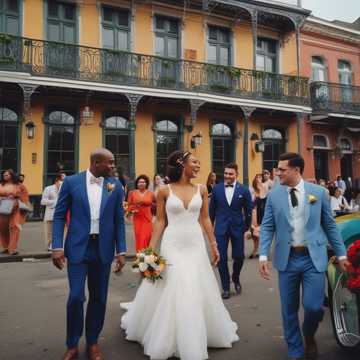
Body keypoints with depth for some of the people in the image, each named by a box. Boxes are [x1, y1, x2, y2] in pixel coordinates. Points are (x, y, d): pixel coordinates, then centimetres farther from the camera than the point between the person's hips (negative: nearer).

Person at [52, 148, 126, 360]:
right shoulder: (72, 182, -3)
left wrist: (121, 251, 0)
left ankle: (93, 342, 30)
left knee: (99, 298, 10)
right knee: (76, 297, -1)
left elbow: (119, 220, 4)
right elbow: (59, 216, 1)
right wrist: (57, 247, -7)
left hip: (103, 249, 2)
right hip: (78, 248, -2)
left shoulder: (115, 185, 1)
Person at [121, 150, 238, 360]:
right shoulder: (165, 191, -5)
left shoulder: (201, 189, 2)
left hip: (196, 244, 3)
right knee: (169, 293, 2)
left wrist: (214, 245, 9)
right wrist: (151, 250, -5)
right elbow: (160, 222, -2)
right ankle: (166, 338, 26)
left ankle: (193, 340, 33)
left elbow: (205, 219, 8)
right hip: (172, 244, -3)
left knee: (198, 292, 10)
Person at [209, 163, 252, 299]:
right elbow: (212, 209, 7)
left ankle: (236, 278, 36)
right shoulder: (216, 189, -1)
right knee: (222, 258, 2)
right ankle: (225, 287, 18)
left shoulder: (244, 190, -4)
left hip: (237, 227, 0)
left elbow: (248, 210, 4)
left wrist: (247, 227, 6)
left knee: (239, 257, 4)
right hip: (221, 227, 1)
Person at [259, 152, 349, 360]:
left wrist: (341, 254, 5)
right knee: (289, 310, 9)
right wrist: (263, 255, -9)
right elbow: (267, 227, 0)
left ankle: (309, 337, 30)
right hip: (287, 258, 1)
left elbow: (330, 225, 5)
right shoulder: (274, 195, 0)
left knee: (314, 306, -5)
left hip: (313, 258, -1)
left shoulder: (318, 192, 0)